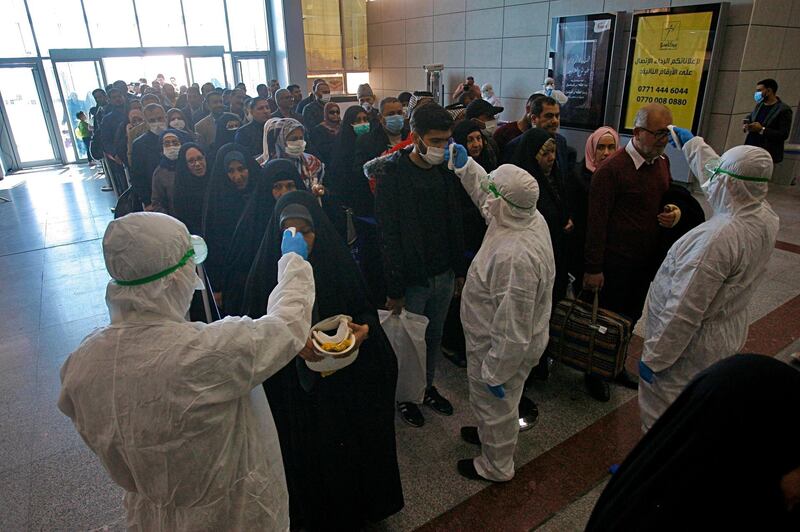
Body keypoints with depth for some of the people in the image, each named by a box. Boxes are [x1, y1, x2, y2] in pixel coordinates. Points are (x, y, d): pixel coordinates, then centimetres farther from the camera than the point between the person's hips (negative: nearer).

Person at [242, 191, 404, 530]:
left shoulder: (337, 262, -6)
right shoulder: (267, 272, -9)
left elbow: (365, 309, 2)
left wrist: (365, 329, -20)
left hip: (343, 379, 1)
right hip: (293, 386, -1)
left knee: (349, 443, 11)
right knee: (306, 452, 9)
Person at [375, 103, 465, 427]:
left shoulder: (445, 171, 3)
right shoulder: (393, 176, -15)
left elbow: (455, 224, 11)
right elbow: (389, 236, -16)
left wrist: (459, 269, 11)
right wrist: (395, 289, -16)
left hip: (444, 275, 6)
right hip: (412, 279, -5)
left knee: (434, 338, 20)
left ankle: (427, 386, 43)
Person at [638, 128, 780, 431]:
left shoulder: (717, 238, -33)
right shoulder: (766, 218, -6)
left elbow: (684, 310, -30)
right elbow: (712, 173, 12)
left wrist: (653, 358, -20)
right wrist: (691, 142, 25)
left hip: (692, 345, -9)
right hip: (729, 336, 9)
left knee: (661, 419, 11)